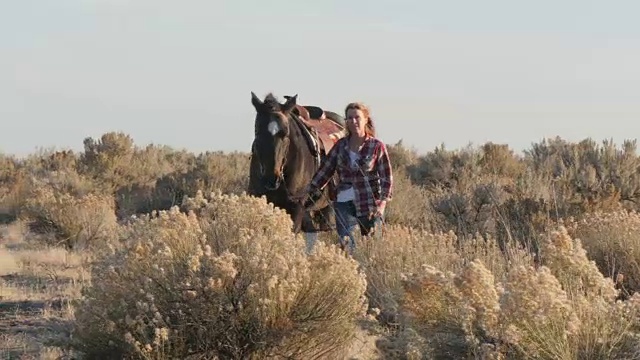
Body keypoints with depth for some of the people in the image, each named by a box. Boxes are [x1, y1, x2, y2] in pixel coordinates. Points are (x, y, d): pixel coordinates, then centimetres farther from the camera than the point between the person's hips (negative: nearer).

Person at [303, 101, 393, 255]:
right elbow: (325, 170, 14)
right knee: (346, 242, -14)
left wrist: (382, 203, -14)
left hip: (370, 204, -2)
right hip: (344, 203, 2)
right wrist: (309, 192, 11)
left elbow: (387, 178, -3)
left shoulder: (377, 146, -2)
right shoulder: (341, 145, 8)